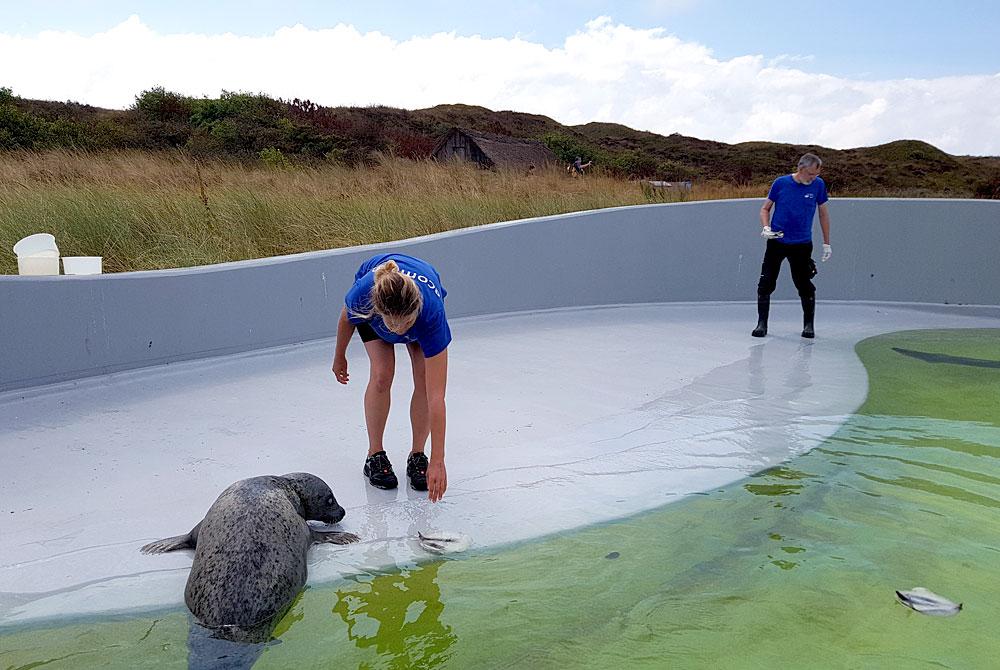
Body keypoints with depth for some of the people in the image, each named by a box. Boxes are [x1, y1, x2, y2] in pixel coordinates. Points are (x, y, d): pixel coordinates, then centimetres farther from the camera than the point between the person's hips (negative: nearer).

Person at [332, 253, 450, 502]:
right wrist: (339, 357, 4)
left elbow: (436, 396, -44)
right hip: (374, 303, 1)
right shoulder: (363, 293, -43)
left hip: (424, 299, 0)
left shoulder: (432, 312, -45)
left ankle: (417, 456, 2)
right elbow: (347, 317, -13)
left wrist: (437, 462, -45)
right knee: (382, 375, -16)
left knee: (425, 378, -16)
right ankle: (375, 456, 2)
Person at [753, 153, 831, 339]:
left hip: (802, 244, 0)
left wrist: (826, 243, 8)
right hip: (776, 242, 0)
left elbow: (823, 214, 8)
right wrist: (766, 228, -14)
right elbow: (765, 208, 5)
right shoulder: (781, 183, -5)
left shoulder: (818, 185, -2)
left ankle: (808, 325, 19)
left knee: (805, 285, 4)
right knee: (766, 283, -3)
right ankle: (762, 324, 8)